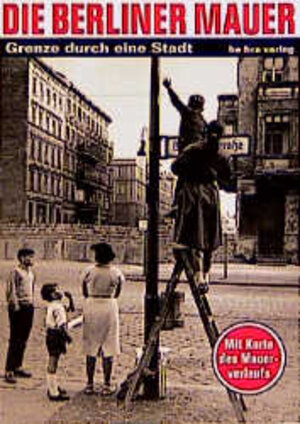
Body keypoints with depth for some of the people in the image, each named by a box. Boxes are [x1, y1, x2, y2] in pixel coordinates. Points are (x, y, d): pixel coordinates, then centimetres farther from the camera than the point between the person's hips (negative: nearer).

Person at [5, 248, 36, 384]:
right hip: (18, 308, -8)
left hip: (29, 307, 8)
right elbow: (11, 291, -14)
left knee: (24, 339, 13)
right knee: (15, 340, -6)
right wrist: (15, 305, -18)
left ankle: (18, 367, 23)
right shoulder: (15, 272, -10)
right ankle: (9, 371, -1)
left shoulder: (31, 272, 14)